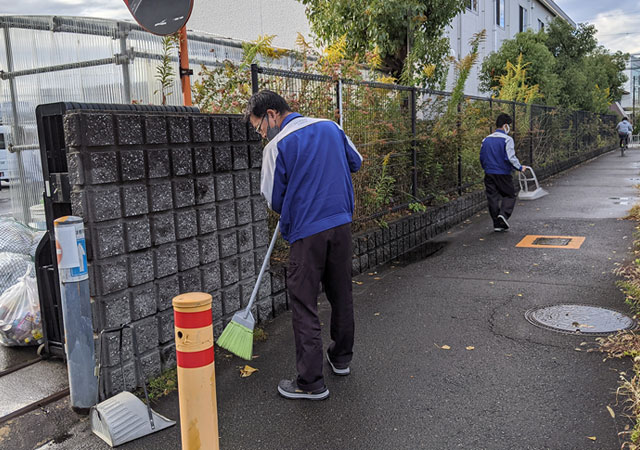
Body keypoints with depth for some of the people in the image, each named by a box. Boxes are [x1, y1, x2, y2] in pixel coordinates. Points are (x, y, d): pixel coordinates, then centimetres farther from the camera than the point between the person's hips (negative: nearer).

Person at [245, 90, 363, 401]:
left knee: (304, 306, 2)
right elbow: (355, 162, 20)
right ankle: (341, 358, 36)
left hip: (307, 232, -6)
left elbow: (274, 200, -5)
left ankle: (311, 383, 7)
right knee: (341, 295, 19)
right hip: (342, 223, 6)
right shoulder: (330, 127, 7)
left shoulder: (277, 146, -11)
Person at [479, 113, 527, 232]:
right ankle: (503, 214, -15)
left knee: (493, 198, 8)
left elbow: (482, 157, 12)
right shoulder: (507, 139, -10)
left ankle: (497, 224, 9)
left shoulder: (486, 139, 8)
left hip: (489, 174, 5)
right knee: (510, 195, 10)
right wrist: (520, 167, -2)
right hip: (503, 174, -5)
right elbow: (510, 157, -16)